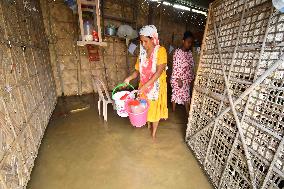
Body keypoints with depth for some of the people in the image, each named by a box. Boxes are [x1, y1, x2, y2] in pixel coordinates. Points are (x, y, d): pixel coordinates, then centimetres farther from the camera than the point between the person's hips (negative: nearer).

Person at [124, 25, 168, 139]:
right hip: (144, 85, 5)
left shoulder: (161, 51, -14)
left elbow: (159, 71, -22)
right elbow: (138, 70, 3)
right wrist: (129, 78, -16)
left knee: (155, 107, 8)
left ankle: (154, 132, 27)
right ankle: (148, 125, 43)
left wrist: (146, 85, -28)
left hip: (156, 86, -4)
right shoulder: (142, 53, 2)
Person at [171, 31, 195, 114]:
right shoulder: (177, 52, -11)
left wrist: (191, 78, 9)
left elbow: (191, 66, 12)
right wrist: (178, 79, -18)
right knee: (176, 94, 5)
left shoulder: (190, 53, 9)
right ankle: (173, 111, 23)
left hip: (187, 79, 6)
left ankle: (188, 113, 23)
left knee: (186, 95, 11)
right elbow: (175, 66, -15)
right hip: (177, 78, -6)